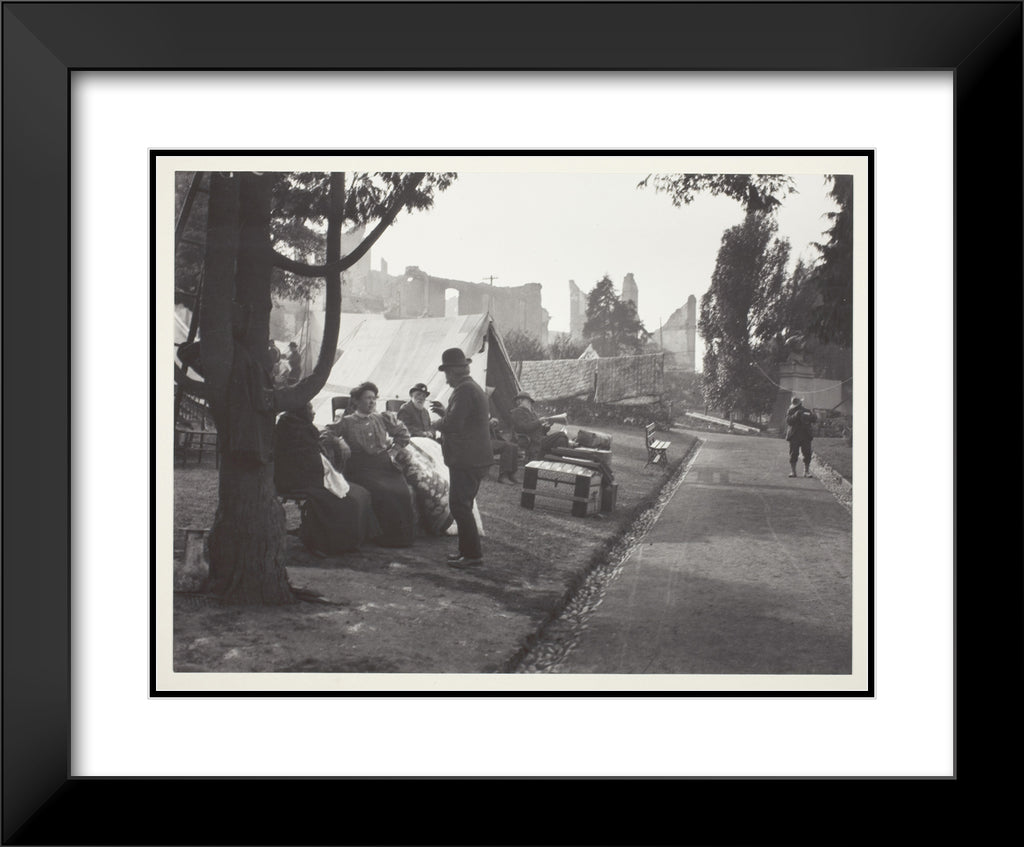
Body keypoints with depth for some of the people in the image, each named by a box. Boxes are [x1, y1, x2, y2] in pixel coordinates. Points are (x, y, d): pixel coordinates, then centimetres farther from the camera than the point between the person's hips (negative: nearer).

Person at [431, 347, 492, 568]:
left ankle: (473, 554, -2)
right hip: (476, 457, 11)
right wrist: (446, 411, 21)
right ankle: (467, 550, 24)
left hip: (466, 459, -11)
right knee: (463, 505, 17)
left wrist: (439, 422, -5)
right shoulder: (475, 387, 16)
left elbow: (453, 424, -24)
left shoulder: (464, 390, -17)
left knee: (459, 505, -6)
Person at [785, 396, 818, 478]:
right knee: (793, 454, -1)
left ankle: (807, 471, 6)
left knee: (807, 454, -1)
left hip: (806, 436, 1)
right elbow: (788, 421, -11)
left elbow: (815, 419, -2)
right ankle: (793, 471, 6)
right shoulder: (791, 412, 6)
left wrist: (809, 416, -20)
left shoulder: (807, 411, 10)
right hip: (794, 437, -1)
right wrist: (796, 415, -24)